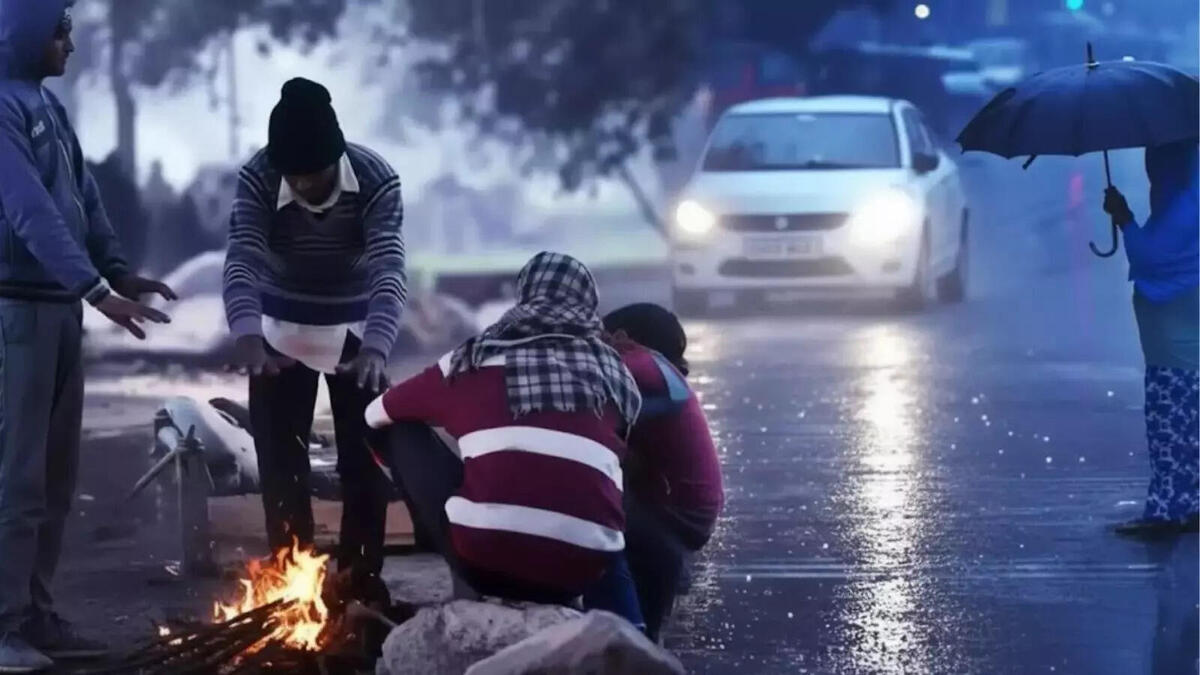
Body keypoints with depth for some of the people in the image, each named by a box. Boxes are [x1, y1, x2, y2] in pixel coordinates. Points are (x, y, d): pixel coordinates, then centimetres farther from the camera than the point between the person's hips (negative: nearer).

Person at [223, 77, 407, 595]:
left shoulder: (376, 180, -29)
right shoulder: (257, 180, -27)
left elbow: (389, 271, -37)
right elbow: (241, 264, -36)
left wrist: (376, 347, -54)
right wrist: (247, 335, -55)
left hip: (355, 330, 0)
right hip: (281, 330, 1)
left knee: (364, 456, 0)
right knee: (280, 460, 0)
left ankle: (361, 579, 10)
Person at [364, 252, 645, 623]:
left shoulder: (478, 358, 16)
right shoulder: (613, 372, 18)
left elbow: (376, 414, 29)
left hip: (487, 561, -2)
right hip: (582, 571, 3)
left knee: (399, 429, 21)